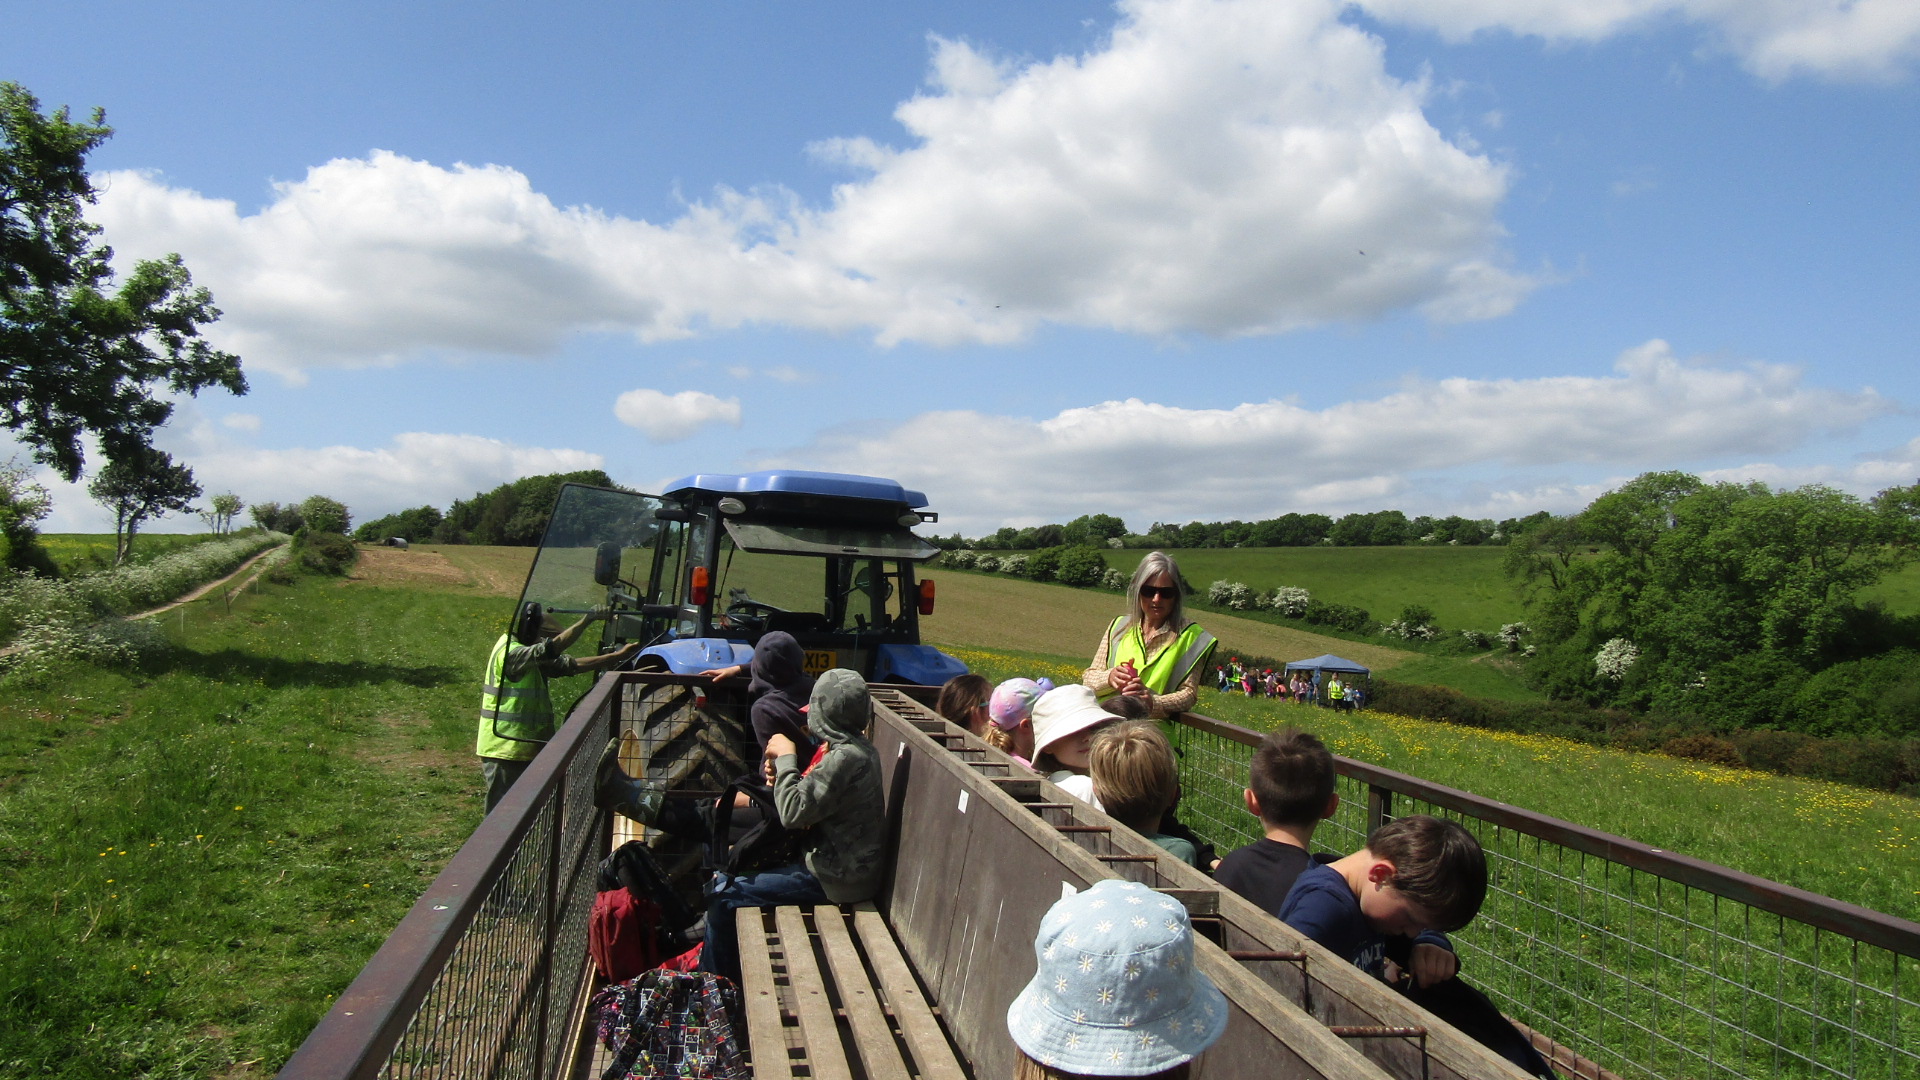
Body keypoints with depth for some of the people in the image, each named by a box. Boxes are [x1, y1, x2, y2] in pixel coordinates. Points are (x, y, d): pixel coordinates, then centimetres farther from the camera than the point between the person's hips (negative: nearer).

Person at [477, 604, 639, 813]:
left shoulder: (532, 659, 12)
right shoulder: (510, 653, -18)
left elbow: (571, 665, 10)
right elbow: (554, 647, -30)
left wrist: (618, 656, 5)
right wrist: (587, 619, -27)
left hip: (523, 750, 10)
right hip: (504, 751, -10)